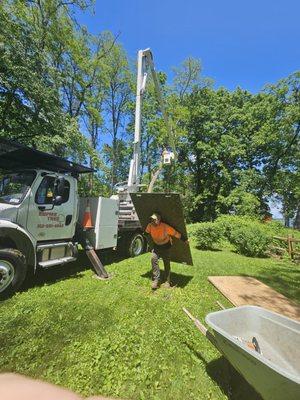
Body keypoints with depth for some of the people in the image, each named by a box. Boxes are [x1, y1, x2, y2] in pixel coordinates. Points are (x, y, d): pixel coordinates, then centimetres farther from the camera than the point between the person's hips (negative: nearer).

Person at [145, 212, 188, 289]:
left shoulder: (165, 227, -31)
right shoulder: (150, 226, -18)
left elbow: (176, 233, -23)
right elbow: (146, 232, 5)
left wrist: (185, 240, -15)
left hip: (166, 246, -2)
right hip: (156, 246, 3)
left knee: (167, 264, 5)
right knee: (153, 259, -19)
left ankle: (167, 281, 21)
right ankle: (155, 280, -12)